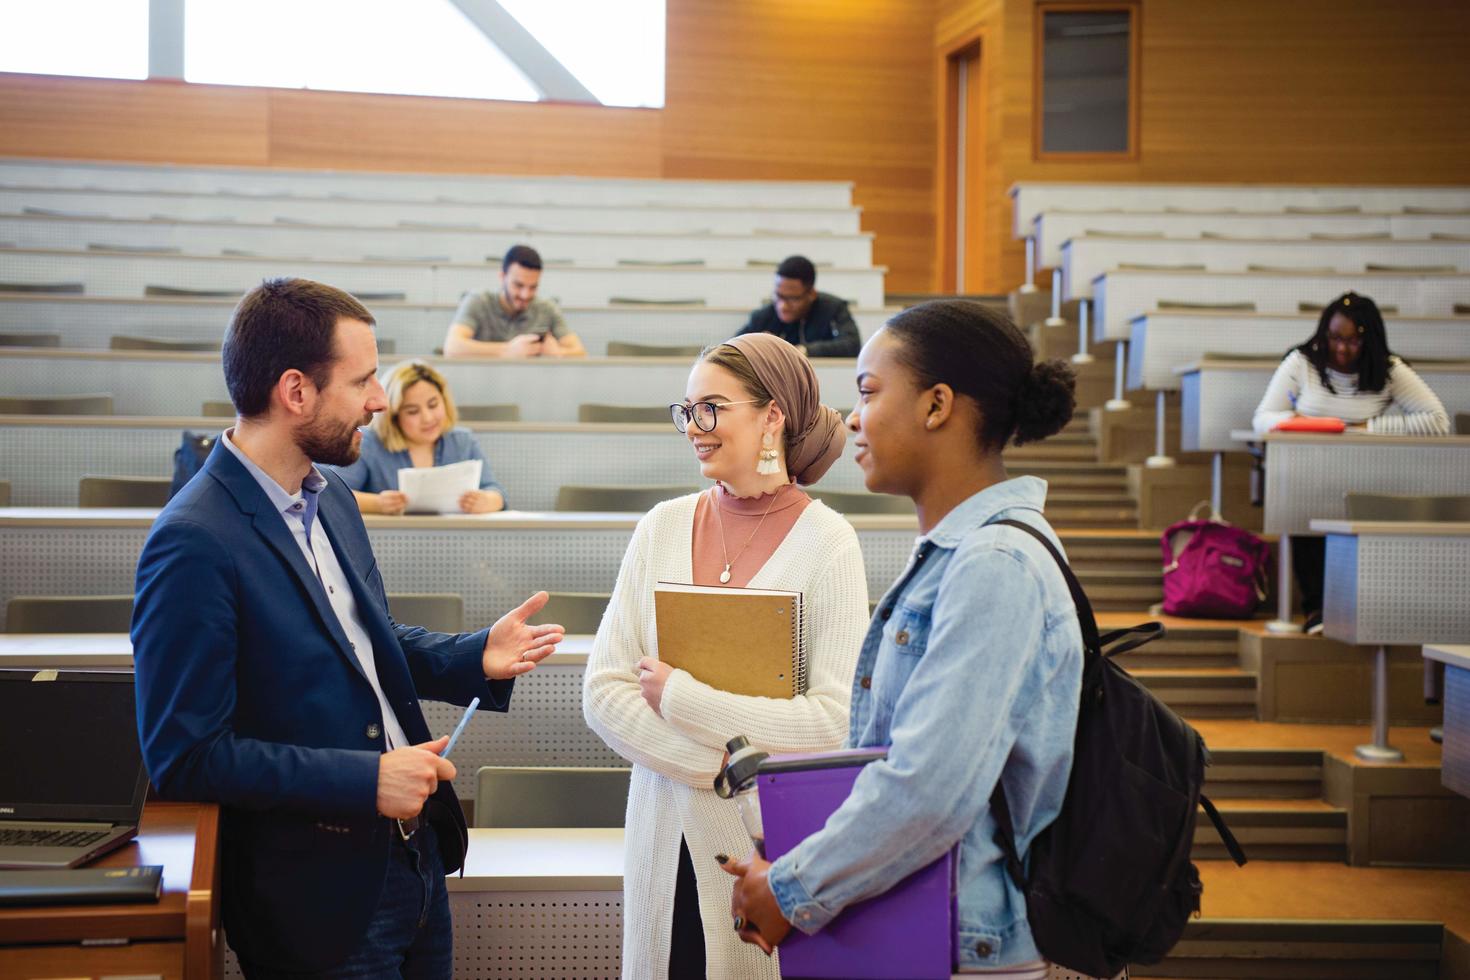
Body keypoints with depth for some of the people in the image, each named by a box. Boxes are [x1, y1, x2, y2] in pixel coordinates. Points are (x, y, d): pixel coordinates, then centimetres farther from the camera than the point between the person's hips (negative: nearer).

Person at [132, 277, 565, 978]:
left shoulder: (331, 500, 7)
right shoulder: (195, 542, -21)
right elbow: (182, 754, -22)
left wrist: (477, 658, 3)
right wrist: (365, 778, -22)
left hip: (415, 857, 8)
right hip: (323, 893, -8)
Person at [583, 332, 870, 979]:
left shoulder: (826, 542, -8)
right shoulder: (663, 527, 4)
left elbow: (834, 720, -16)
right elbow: (602, 692, -1)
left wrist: (676, 696, -13)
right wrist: (719, 767, -13)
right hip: (667, 834, 4)